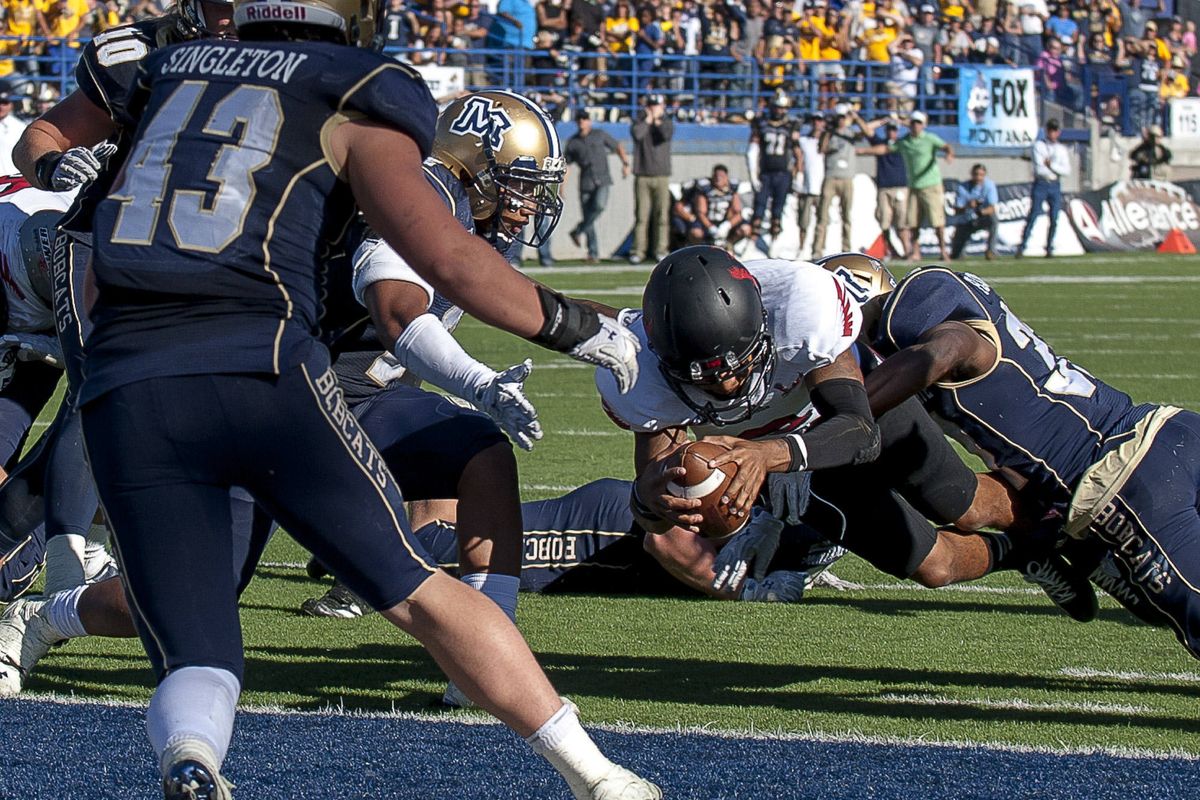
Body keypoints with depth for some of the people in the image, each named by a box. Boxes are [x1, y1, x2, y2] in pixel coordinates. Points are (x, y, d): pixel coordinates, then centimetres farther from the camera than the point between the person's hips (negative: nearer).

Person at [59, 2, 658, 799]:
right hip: (261, 368, -3)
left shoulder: (168, 72, 22)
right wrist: (573, 326, 11)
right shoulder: (351, 105, 9)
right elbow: (445, 257, -1)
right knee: (421, 591, 11)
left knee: (197, 658, 7)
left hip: (123, 389, 3)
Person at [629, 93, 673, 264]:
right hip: (642, 176, -1)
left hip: (661, 176, 1)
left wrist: (657, 120, -2)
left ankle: (660, 250, 4)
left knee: (661, 215, -1)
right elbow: (636, 133, -14)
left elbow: (667, 134, -12)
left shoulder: (667, 123, 10)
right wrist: (648, 119, -4)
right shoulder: (640, 122, 8)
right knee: (641, 216, -4)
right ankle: (638, 251, -2)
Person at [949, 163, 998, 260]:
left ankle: (990, 249, -22)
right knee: (954, 255, -8)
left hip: (981, 219, 0)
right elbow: (957, 211, -18)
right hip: (965, 222, 0)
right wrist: (967, 207, -41)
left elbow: (992, 208, -22)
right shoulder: (962, 188, -12)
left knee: (992, 217, -36)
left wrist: (982, 211, -45)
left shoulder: (989, 185, -12)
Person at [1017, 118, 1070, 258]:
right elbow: (1039, 169, -10)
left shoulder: (1062, 149, 13)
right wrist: (1056, 170, -2)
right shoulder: (1039, 145, 2)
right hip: (1040, 184, -3)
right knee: (1033, 216, -10)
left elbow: (1066, 171, 2)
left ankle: (1049, 248, 6)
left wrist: (1051, 165, -10)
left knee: (1054, 219, -1)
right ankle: (1022, 247, -10)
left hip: (1055, 185, 3)